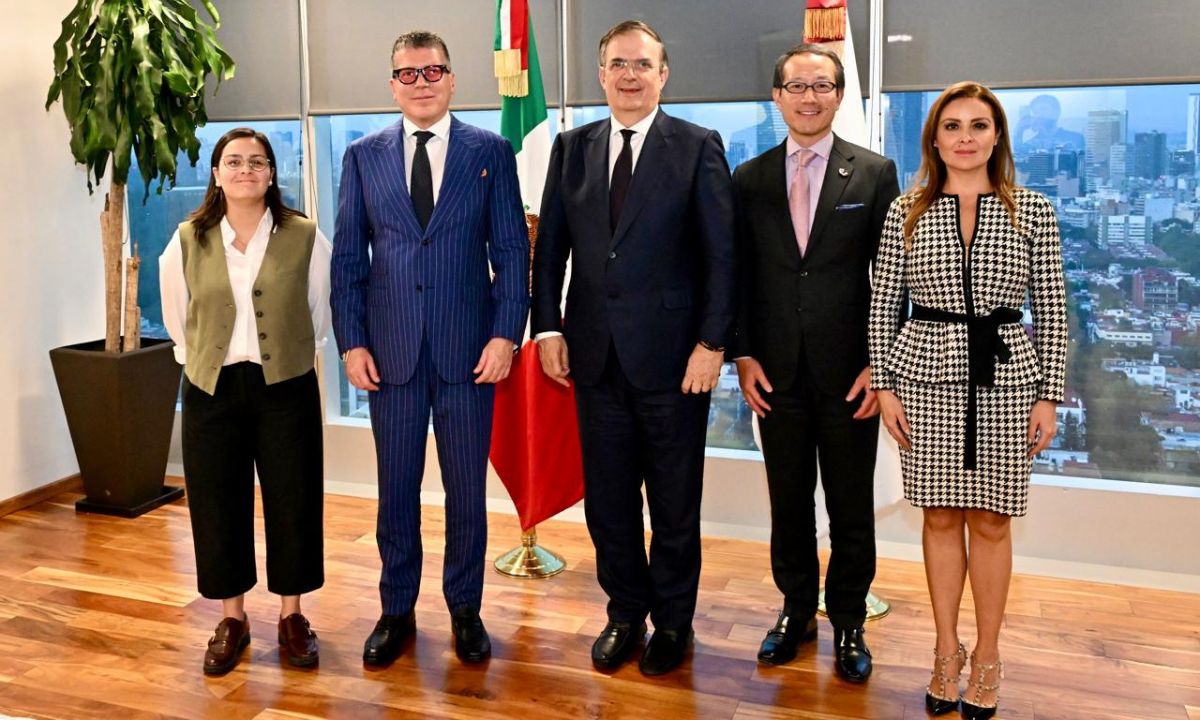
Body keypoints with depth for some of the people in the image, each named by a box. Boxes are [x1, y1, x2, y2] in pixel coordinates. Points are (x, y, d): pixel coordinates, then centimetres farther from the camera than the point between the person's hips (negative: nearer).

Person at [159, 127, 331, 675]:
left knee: (293, 502, 5)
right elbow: (176, 317, 15)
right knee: (218, 505, 8)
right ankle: (232, 619, 24)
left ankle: (291, 617, 22)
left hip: (286, 387, -1)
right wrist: (201, 359, 14)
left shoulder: (305, 238, -5)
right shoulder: (188, 241, -1)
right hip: (212, 389, 2)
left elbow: (321, 311, 8)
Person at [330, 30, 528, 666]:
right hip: (390, 349, 1)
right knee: (396, 487, 10)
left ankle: (465, 609, 25)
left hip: (468, 348, -1)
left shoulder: (491, 151, 2)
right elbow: (348, 256, 6)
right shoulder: (363, 156, 6)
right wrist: (351, 341, -1)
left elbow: (511, 249, 0)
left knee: (466, 488, 8)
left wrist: (506, 334, -8)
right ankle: (397, 611, 27)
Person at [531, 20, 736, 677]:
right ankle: (626, 611, 30)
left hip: (672, 352, -3)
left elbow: (721, 254, -6)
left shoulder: (698, 148, -3)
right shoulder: (571, 148, 9)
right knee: (607, 497, 12)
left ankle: (673, 619, 27)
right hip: (595, 351, 4)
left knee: (675, 500, 9)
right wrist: (548, 328, 0)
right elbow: (550, 245, 9)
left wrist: (711, 342, -12)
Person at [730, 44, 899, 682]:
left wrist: (878, 366, -7)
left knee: (851, 509, 8)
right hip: (777, 372, 2)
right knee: (788, 503, 12)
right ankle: (797, 610, 30)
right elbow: (740, 275, 7)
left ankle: (847, 623, 25)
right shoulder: (750, 178, 6)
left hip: (849, 373, -2)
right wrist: (743, 355, -2)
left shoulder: (875, 173, 0)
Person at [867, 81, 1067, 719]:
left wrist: (1048, 395, -1)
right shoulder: (905, 212, 3)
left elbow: (1050, 310, 3)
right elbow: (883, 304, 4)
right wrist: (884, 384, -1)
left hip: (1004, 377, 0)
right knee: (941, 515, 9)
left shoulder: (1032, 212, 2)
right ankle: (946, 650, 23)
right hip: (926, 375, 1)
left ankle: (986, 656, 22)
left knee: (991, 521, 6)